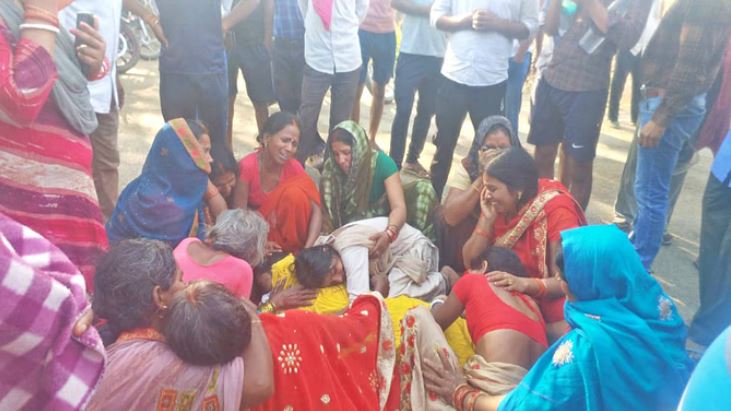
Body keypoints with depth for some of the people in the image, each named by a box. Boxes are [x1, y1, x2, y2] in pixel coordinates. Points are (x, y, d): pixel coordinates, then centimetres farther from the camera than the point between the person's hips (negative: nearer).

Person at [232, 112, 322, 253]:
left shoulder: (293, 167, -16)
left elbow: (316, 210, -21)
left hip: (283, 224, 2)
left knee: (295, 193, -28)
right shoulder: (247, 167, -23)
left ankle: (295, 250, -12)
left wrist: (308, 248, -36)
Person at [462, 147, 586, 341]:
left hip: (548, 302, -5)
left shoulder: (557, 212, -22)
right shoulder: (498, 207, -6)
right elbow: (470, 263, -7)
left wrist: (524, 284, -41)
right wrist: (487, 219, -18)